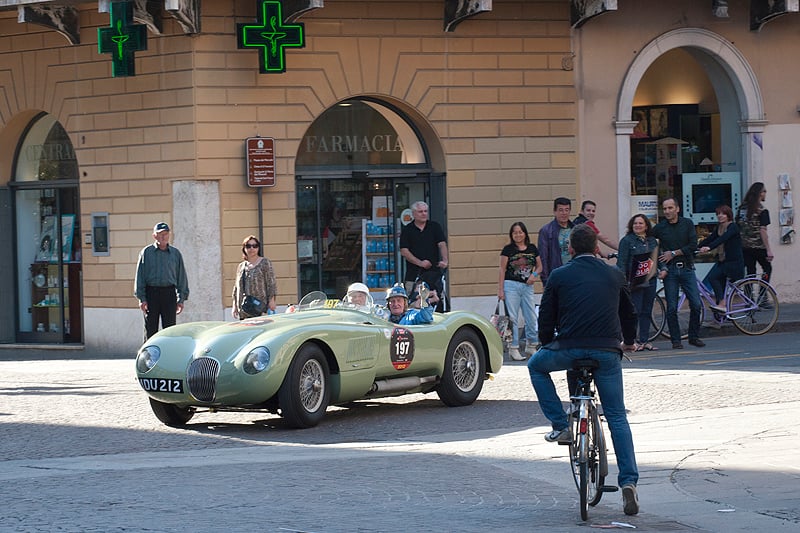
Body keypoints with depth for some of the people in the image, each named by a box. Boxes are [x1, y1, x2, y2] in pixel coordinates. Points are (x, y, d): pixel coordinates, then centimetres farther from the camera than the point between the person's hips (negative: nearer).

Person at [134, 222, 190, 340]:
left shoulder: (175, 253, 11)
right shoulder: (146, 252, 5)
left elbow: (181, 277, 12)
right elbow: (140, 276, 2)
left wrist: (181, 299, 6)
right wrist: (141, 298, -6)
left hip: (169, 293, 1)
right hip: (151, 293, -1)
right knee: (150, 329, 1)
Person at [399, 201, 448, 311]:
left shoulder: (435, 227, 9)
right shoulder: (407, 230, 5)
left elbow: (442, 244, 0)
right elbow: (404, 251, -1)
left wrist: (444, 260, -19)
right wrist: (420, 262, -13)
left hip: (434, 272, 1)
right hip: (414, 273, -1)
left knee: (438, 300, -2)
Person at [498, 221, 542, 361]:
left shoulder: (532, 249, 8)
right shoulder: (508, 249, -1)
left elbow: (539, 266, 17)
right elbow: (502, 269, -1)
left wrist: (535, 274, -6)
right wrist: (500, 289, -6)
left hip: (527, 286, 3)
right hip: (511, 285, -3)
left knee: (531, 318, 3)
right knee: (512, 318, -3)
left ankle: (531, 347, 16)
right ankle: (513, 349, 1)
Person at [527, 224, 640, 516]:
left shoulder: (559, 276, 5)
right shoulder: (614, 275, 13)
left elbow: (546, 317, 8)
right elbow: (629, 313, 26)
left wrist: (547, 344, 27)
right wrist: (628, 341, 45)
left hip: (569, 348, -2)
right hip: (607, 352, 2)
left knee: (536, 365, 29)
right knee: (617, 418, 7)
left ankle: (561, 425, 18)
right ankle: (629, 482, -4)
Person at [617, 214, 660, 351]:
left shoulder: (652, 241, 13)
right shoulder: (627, 241, -4)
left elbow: (658, 257, 23)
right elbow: (621, 262, -8)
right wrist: (623, 280, -16)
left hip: (650, 281, 5)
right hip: (635, 282, -5)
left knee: (647, 311, 8)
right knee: (635, 311, -7)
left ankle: (645, 340, 13)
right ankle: (634, 341, -3)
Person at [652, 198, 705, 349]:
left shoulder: (687, 224, 5)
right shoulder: (659, 228, 2)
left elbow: (693, 246, -2)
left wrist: (673, 253, -7)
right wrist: (661, 268, -8)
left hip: (687, 269, 1)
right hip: (669, 271, -1)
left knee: (696, 304, -4)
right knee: (672, 308, -3)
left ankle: (694, 337, 10)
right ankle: (675, 340, 5)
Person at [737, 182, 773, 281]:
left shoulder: (742, 208, 6)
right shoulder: (762, 211, -11)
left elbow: (737, 226, 9)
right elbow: (762, 231, -15)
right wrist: (768, 250, -13)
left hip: (744, 247, 5)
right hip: (758, 247, -5)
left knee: (750, 272, 10)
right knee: (767, 269, 11)